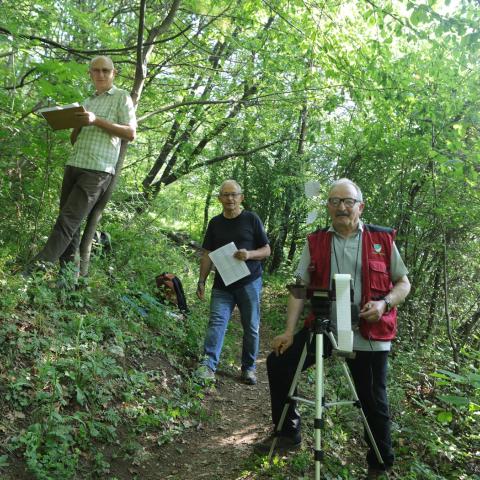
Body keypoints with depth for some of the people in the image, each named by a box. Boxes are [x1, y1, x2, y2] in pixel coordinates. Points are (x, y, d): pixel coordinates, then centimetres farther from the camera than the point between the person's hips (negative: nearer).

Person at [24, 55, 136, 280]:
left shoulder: (121, 97, 7)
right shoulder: (87, 102, 25)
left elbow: (131, 133, -5)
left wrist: (96, 120, -12)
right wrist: (77, 124, 1)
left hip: (97, 170, -7)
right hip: (74, 165, 7)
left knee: (68, 220, -12)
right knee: (71, 222, 1)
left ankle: (37, 269, -15)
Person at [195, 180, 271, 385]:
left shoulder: (251, 219, 0)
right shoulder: (215, 223, 9)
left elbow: (267, 250, 1)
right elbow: (207, 254, 12)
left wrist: (249, 254, -19)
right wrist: (201, 281, 3)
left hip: (249, 282, -2)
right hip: (222, 284, 2)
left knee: (251, 327, 5)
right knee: (216, 322, -11)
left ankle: (249, 368, 18)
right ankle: (208, 366, -14)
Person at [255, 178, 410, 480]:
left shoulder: (383, 239, 0)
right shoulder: (315, 242, 4)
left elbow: (403, 282, 6)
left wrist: (384, 303, -14)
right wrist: (289, 331, -7)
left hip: (368, 336, -2)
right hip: (322, 328, 2)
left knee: (374, 402, 5)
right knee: (278, 363, -4)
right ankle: (288, 433, 17)